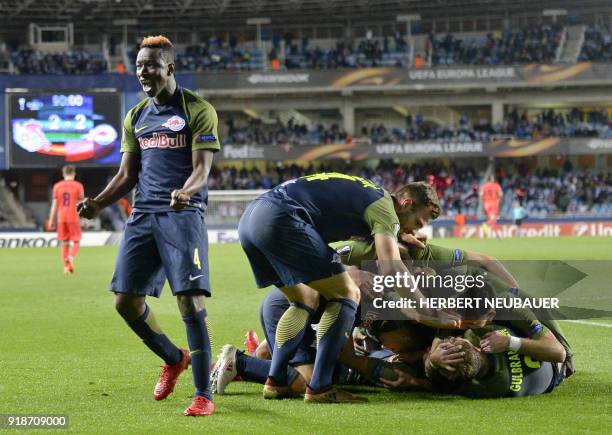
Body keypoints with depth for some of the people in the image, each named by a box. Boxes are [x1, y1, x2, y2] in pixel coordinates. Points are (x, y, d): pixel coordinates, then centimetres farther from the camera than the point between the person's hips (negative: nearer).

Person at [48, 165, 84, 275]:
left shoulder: (57, 186, 5)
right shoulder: (78, 186, -2)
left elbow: (54, 205, 4)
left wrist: (51, 220, 8)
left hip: (61, 218, 3)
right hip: (73, 218, -3)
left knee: (64, 243, 9)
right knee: (76, 241, 5)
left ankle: (66, 267, 5)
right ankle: (71, 257, -23)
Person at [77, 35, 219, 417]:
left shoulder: (198, 111, -2)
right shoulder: (135, 118, 16)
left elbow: (202, 169, -10)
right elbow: (127, 175, 17)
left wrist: (185, 192, -32)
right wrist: (98, 203, -1)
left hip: (182, 214, -6)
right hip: (143, 214, 6)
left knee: (190, 299, -16)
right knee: (126, 300, 1)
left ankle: (204, 395, -12)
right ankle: (174, 359, 27)